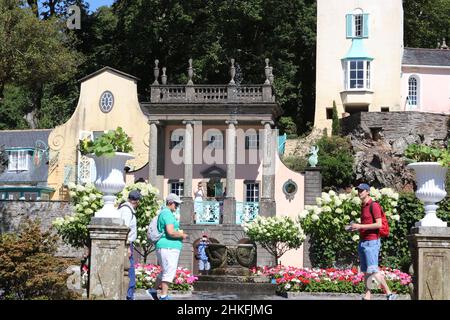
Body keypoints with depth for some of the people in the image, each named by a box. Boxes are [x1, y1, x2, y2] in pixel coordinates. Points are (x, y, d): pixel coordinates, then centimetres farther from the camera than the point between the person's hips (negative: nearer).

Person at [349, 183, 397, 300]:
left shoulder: (374, 205, -10)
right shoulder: (363, 206, 16)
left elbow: (379, 224, -18)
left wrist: (360, 226, -18)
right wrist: (356, 227, 8)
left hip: (371, 242, -9)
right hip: (362, 242, 9)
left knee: (373, 270, -10)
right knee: (365, 271, 6)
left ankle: (389, 294, -3)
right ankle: (367, 296, 8)